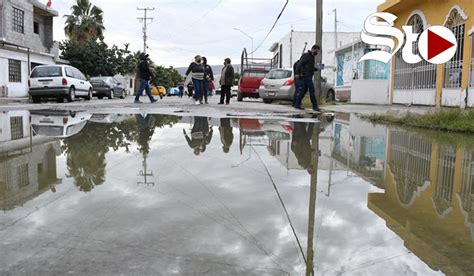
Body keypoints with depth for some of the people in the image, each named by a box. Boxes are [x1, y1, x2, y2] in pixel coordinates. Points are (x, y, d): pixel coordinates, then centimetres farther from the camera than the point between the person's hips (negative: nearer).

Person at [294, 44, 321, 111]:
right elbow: (299, 64, -19)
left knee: (303, 90, 8)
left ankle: (297, 104, 10)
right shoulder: (306, 55, -10)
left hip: (308, 76, 10)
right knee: (312, 91, -9)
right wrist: (297, 73, -28)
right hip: (306, 76, -10)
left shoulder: (311, 56, 21)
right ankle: (315, 106, -7)